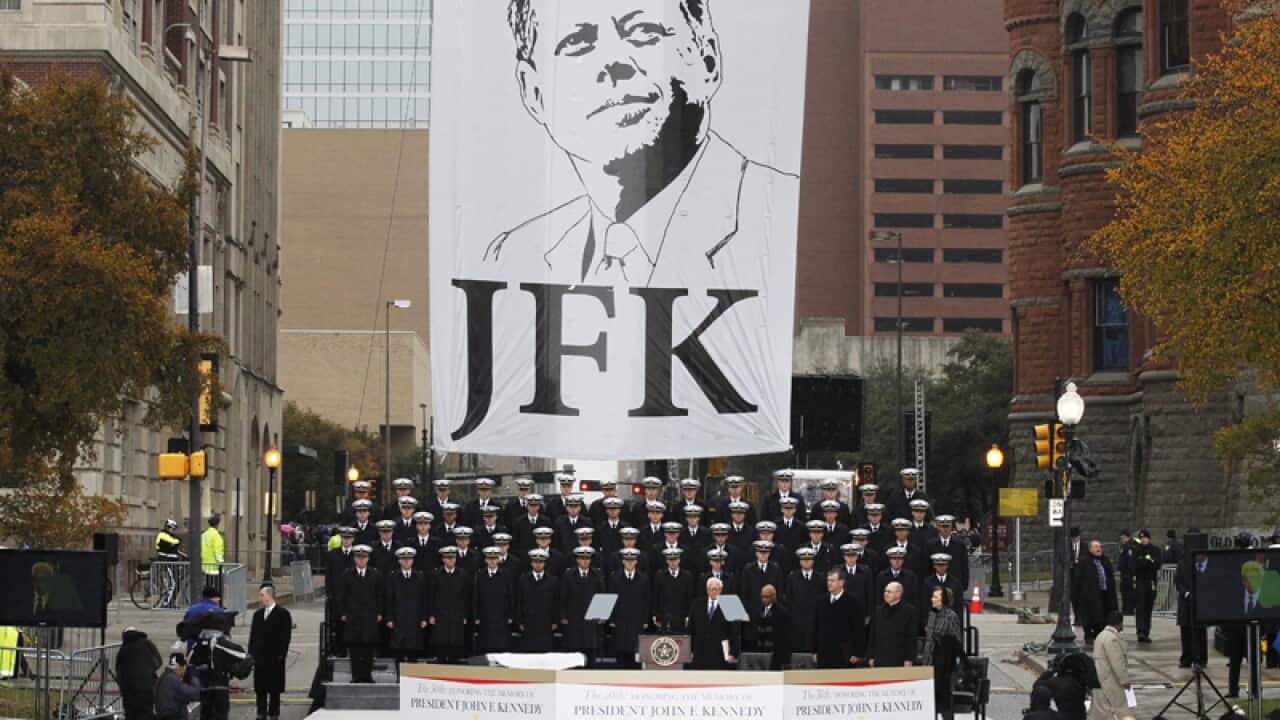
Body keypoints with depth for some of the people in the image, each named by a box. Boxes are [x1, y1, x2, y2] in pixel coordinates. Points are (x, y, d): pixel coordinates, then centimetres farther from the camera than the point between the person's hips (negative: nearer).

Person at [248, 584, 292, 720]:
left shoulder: (283, 613, -3)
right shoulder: (258, 614, 14)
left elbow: (286, 636, -6)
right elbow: (253, 635, 14)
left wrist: (281, 654, -13)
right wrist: (251, 653, 5)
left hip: (275, 657, -5)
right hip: (259, 657, 5)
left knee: (274, 688, 0)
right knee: (260, 688, 5)